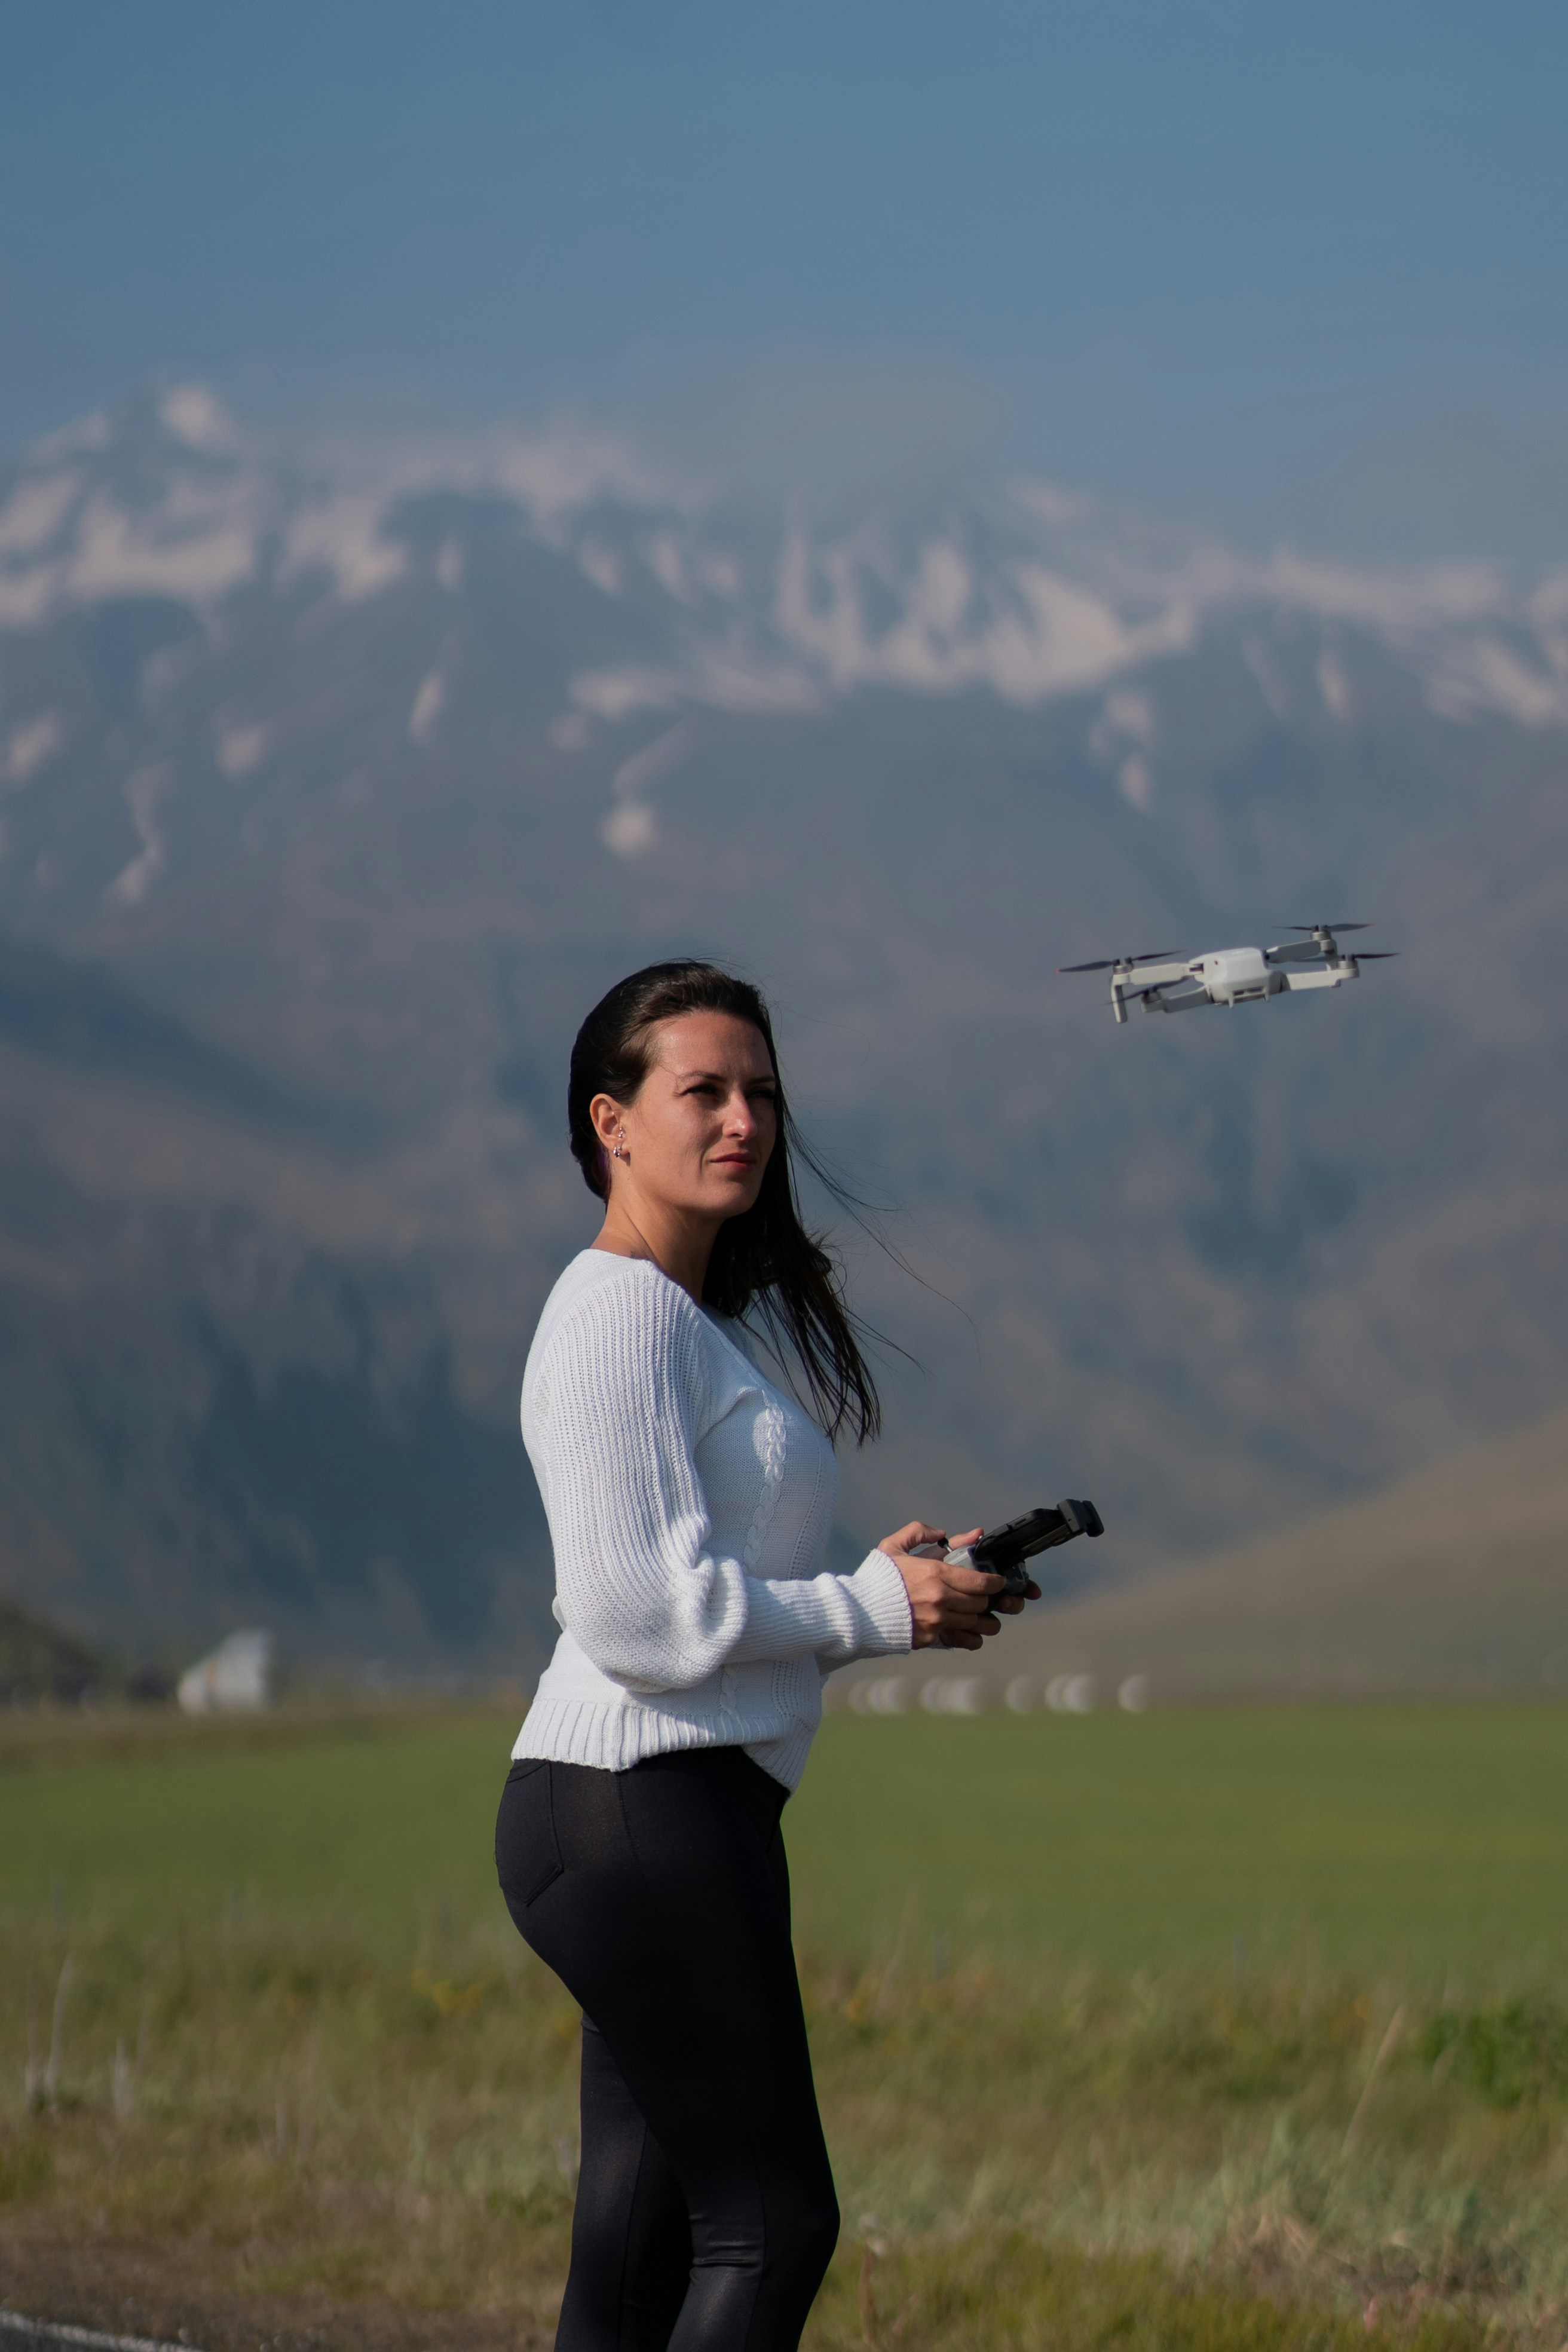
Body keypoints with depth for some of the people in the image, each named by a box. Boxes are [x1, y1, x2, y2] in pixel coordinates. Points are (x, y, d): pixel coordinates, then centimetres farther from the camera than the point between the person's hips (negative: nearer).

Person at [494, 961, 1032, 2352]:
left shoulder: (717, 1320, 21)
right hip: (640, 1807, -10)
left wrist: (879, 1581, 7)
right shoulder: (622, 1312, -11)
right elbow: (634, 1612, -18)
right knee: (771, 2222, -9)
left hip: (688, 1816, 10)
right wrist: (875, 1612, -12)